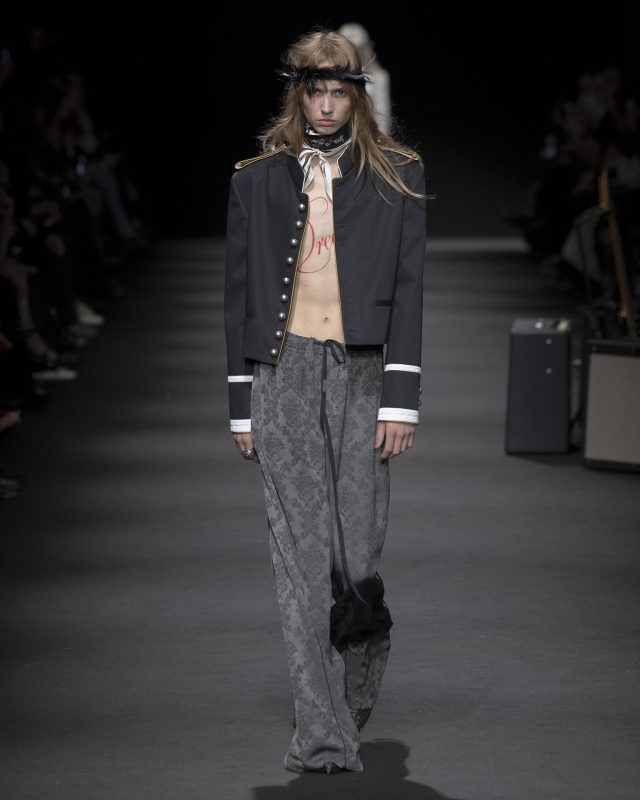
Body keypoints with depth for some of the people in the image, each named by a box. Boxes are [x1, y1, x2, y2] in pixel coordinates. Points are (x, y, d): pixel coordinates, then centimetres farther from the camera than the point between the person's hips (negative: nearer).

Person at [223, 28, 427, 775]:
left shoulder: (395, 178, 9)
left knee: (358, 544, -2)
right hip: (283, 372, 1)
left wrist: (400, 399, -5)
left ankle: (358, 684, 28)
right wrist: (242, 404, 7)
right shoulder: (258, 180, 13)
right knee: (301, 552, -7)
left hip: (361, 374, -1)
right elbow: (239, 293, 13)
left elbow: (409, 287, 3)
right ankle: (323, 733, -9)